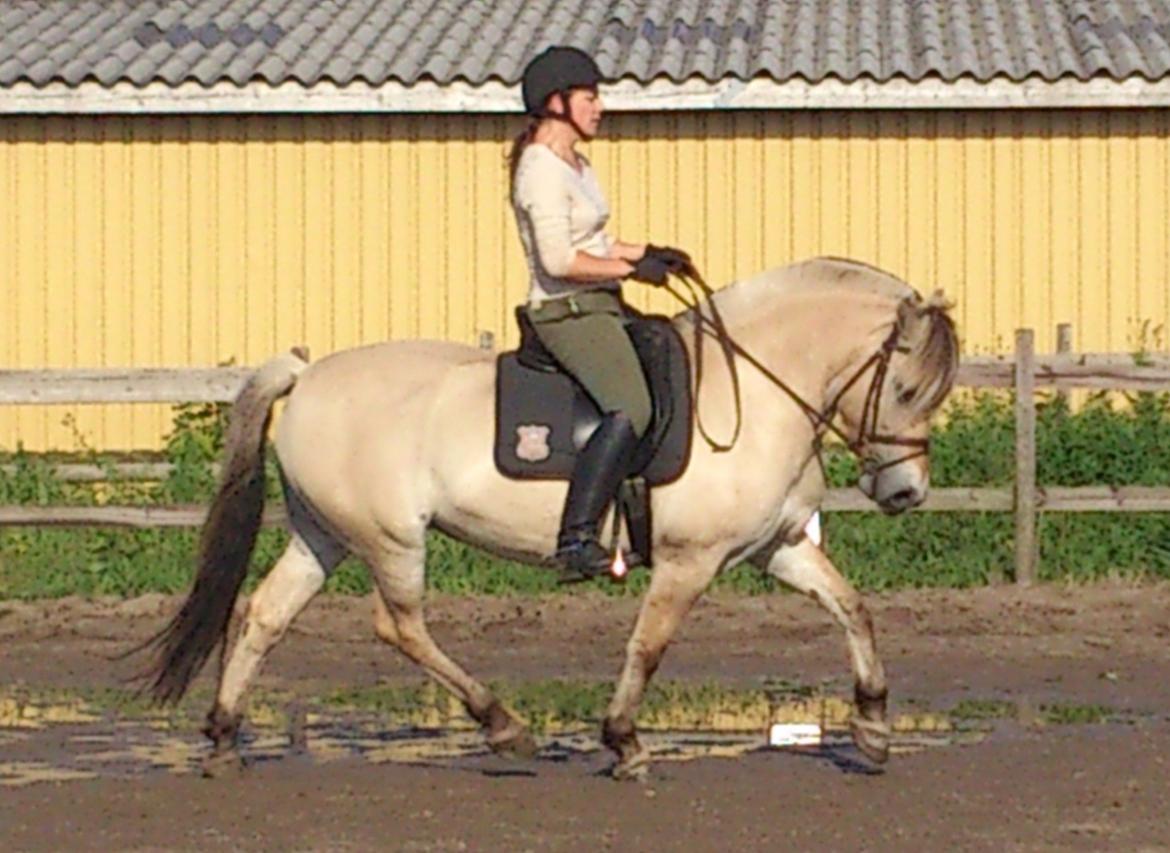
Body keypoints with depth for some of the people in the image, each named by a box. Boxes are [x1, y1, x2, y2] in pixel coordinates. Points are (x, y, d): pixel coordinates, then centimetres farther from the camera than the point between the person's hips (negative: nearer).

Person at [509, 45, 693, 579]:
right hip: (568, 313, -11)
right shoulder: (543, 171, -16)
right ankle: (576, 538, -33)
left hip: (600, 308, 11)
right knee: (629, 410, -28)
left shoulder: (573, 165, 16)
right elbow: (559, 261, -24)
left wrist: (648, 252, 11)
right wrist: (632, 269, -16)